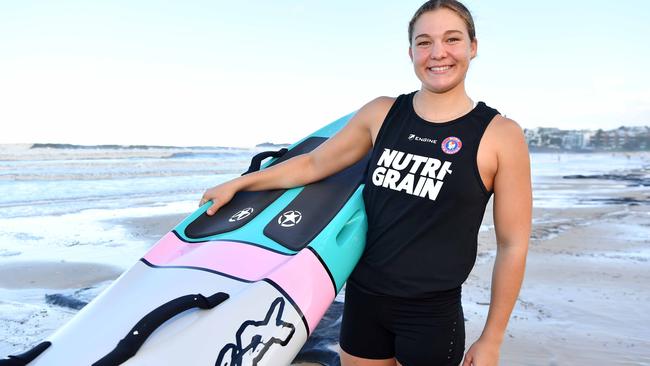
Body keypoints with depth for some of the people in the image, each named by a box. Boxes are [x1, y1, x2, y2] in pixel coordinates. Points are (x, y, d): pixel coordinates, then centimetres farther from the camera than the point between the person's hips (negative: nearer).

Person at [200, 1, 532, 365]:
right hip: (363, 297, 3)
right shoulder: (381, 113, 0)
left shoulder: (501, 135, -10)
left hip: (432, 313, -3)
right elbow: (314, 164, 10)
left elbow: (513, 246, -6)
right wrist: (238, 184, 12)